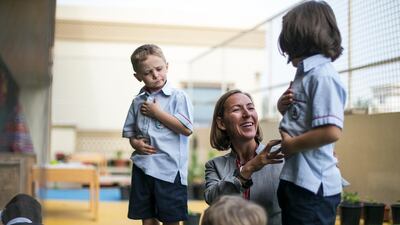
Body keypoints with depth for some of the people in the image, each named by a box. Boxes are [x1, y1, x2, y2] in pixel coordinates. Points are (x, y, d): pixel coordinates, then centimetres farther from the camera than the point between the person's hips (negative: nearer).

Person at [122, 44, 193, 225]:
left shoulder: (178, 96, -4)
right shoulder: (138, 101, 10)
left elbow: (186, 129, -14)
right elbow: (129, 130, 19)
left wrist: (157, 113, -12)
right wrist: (135, 142, -4)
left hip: (168, 168, -5)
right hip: (142, 167, 5)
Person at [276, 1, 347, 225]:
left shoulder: (322, 75, -16)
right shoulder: (306, 74, 13)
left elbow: (331, 132, -27)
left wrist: (291, 145, -15)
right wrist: (284, 106, 5)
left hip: (312, 184, -9)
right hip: (297, 180, 9)